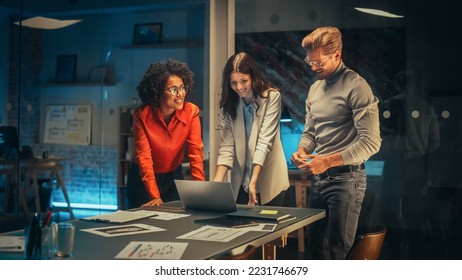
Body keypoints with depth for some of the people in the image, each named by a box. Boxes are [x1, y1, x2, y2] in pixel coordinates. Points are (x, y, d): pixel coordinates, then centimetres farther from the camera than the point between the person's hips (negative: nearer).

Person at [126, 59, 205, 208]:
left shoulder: (191, 112, -17)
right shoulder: (142, 115, -21)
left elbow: (196, 153, -20)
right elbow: (144, 156, -24)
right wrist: (155, 196, -34)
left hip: (174, 177, 2)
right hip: (143, 179, -1)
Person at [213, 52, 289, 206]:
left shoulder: (271, 97, -11)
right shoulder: (228, 104, 0)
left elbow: (265, 140, -17)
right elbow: (226, 145, -6)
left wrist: (253, 182, -25)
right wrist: (217, 182, -19)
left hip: (269, 181, -3)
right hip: (241, 182, 3)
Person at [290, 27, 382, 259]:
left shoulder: (356, 87, -12)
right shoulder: (315, 88, 13)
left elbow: (371, 141, -18)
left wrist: (328, 161, -22)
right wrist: (302, 151, -3)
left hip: (346, 178, -8)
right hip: (319, 178, 8)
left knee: (340, 251, -3)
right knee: (316, 245, 15)